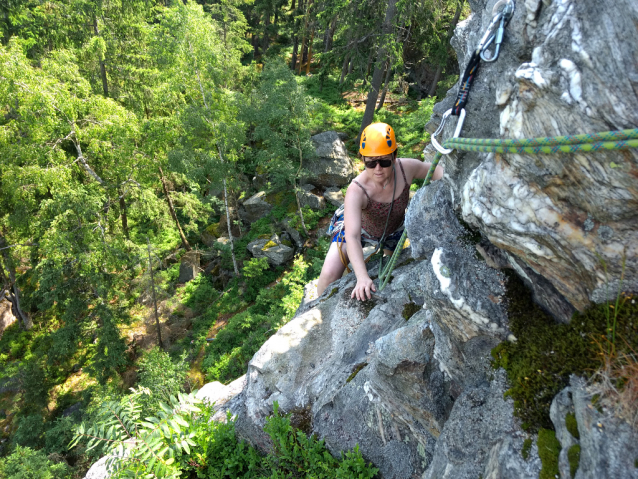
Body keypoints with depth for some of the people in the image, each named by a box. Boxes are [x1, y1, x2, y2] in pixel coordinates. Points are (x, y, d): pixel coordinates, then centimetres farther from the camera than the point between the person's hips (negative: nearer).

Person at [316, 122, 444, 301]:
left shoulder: (406, 168, -32)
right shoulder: (356, 191, -43)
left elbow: (436, 170, -11)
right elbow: (352, 237, -50)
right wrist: (362, 277, -60)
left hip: (393, 229, 4)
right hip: (358, 225, -3)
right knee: (330, 274, -15)